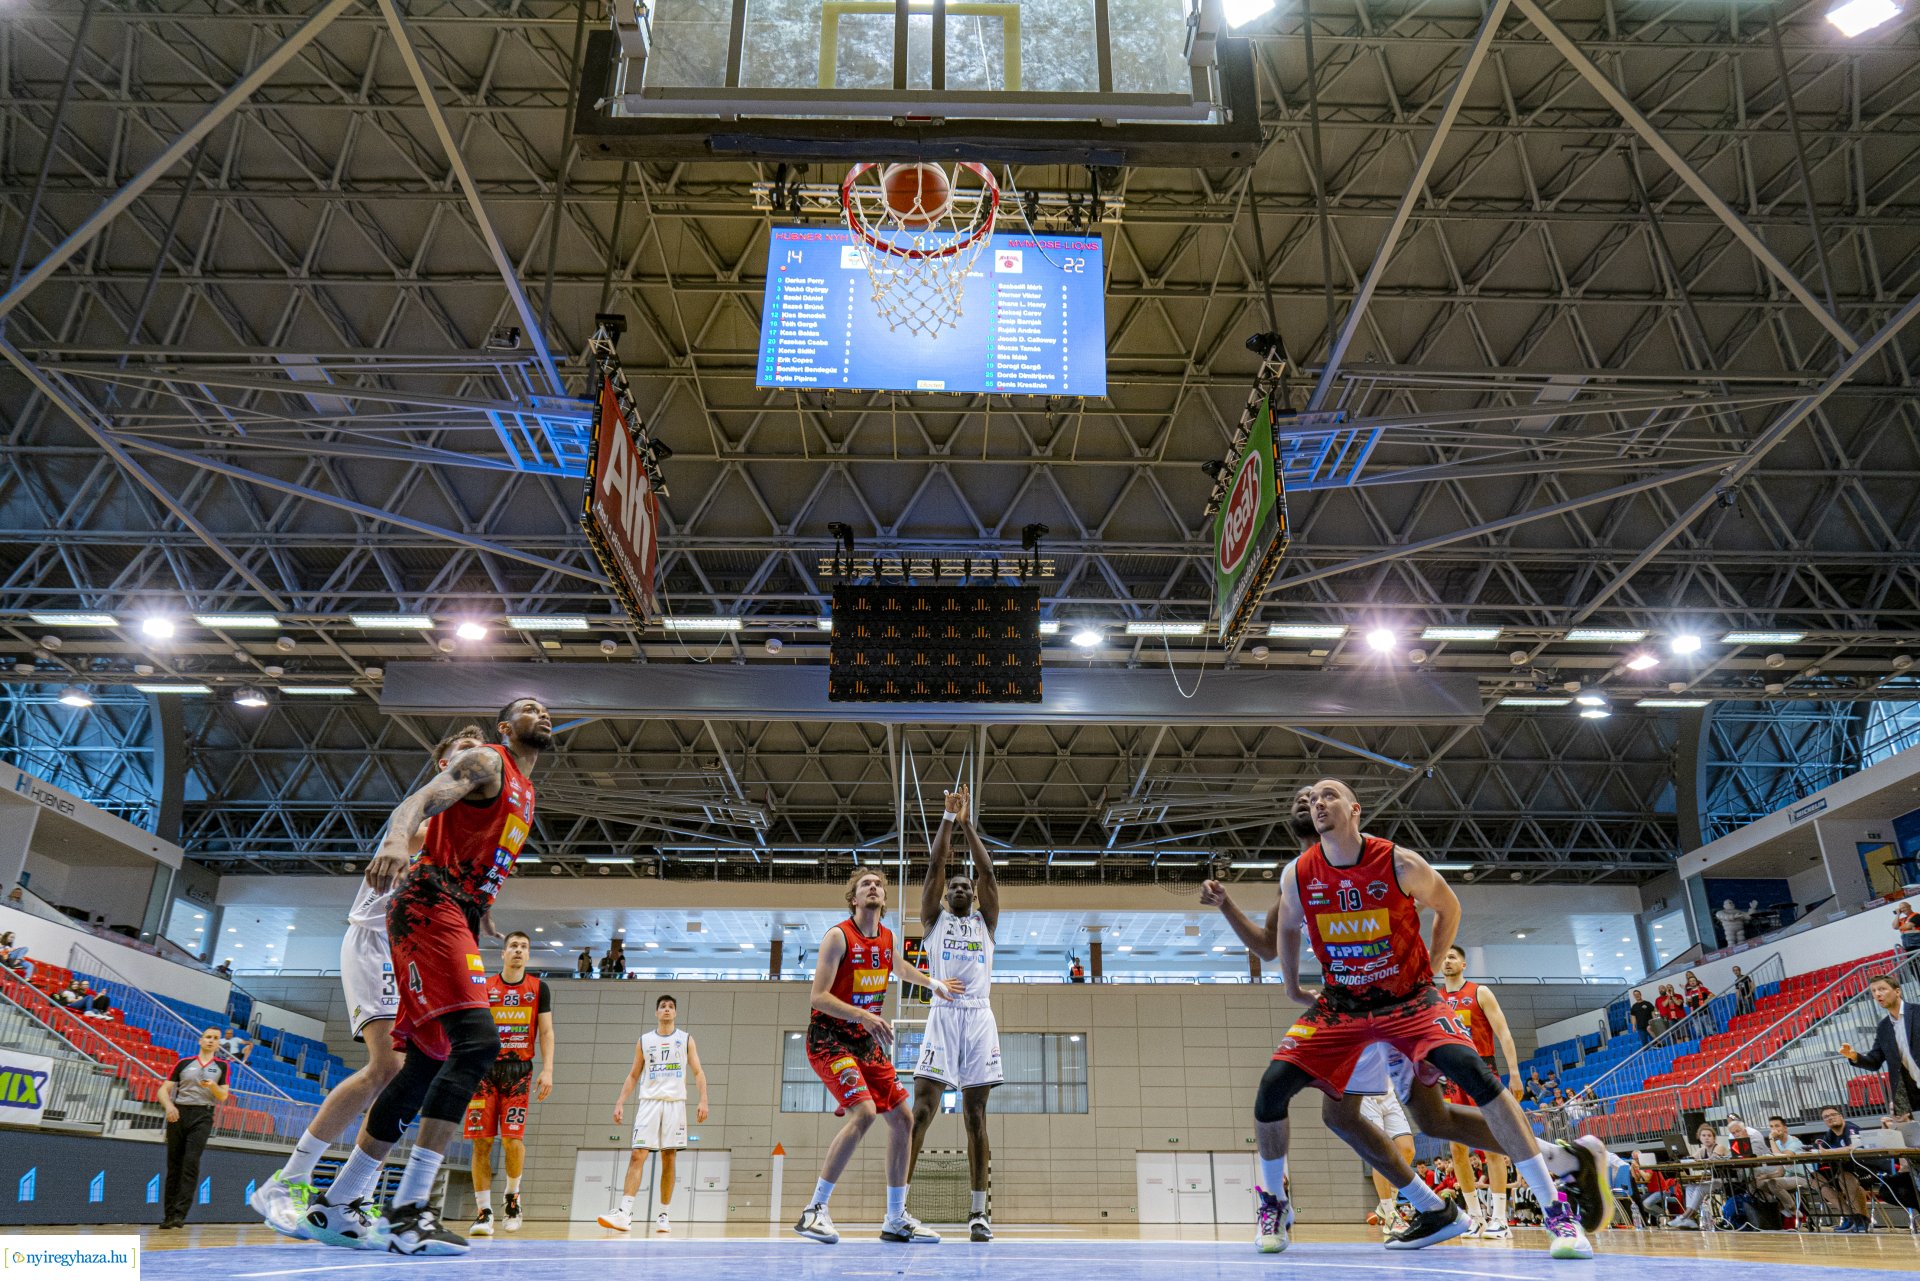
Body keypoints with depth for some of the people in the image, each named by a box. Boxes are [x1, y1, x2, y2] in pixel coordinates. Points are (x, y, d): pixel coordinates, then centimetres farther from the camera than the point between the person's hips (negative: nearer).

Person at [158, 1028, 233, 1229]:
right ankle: (168, 1215, 12)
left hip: (202, 1116, -2)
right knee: (173, 1165, 4)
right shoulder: (183, 1063, 11)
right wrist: (169, 1106, -12)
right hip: (178, 1114, 2)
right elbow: (164, 1089, 8)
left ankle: (180, 1214, -18)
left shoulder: (223, 1066, 9)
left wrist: (213, 1086, -17)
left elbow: (223, 1096, 5)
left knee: (191, 1163, -15)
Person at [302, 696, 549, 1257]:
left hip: (458, 916, 10)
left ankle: (338, 1201, 19)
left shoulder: (525, 794, 25)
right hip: (430, 907, -10)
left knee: (428, 1063, 9)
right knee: (477, 1039, -23)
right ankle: (408, 1209, -25)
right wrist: (395, 839, -40)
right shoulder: (485, 761, -2)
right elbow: (421, 800, -21)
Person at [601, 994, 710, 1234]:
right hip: (649, 1102, 0)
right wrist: (620, 1103, 3)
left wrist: (703, 1100, -8)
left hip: (675, 1103, 0)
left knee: (669, 1159, 2)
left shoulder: (686, 1039, 10)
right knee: (637, 1155, -12)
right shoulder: (644, 1041, 13)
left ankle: (663, 1215, 8)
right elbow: (633, 1075, 15)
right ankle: (625, 1213, -18)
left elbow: (698, 1072, 5)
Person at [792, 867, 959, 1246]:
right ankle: (813, 1211, -15)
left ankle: (896, 1221, 17)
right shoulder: (838, 936, -14)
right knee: (864, 1112, -26)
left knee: (902, 1119, 5)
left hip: (867, 1041, 8)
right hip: (829, 1038, -8)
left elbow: (899, 967, 32)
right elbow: (819, 997, -21)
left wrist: (935, 984, 23)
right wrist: (865, 1016, -31)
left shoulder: (887, 937, 7)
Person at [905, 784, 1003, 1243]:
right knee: (922, 1109, -9)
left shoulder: (985, 920, 18)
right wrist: (948, 816, 4)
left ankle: (979, 1211, 6)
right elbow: (935, 865, 4)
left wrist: (968, 822, 6)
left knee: (976, 1115, 3)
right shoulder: (934, 918, 14)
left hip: (980, 1017, 2)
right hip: (943, 1015, -2)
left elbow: (987, 871, 7)